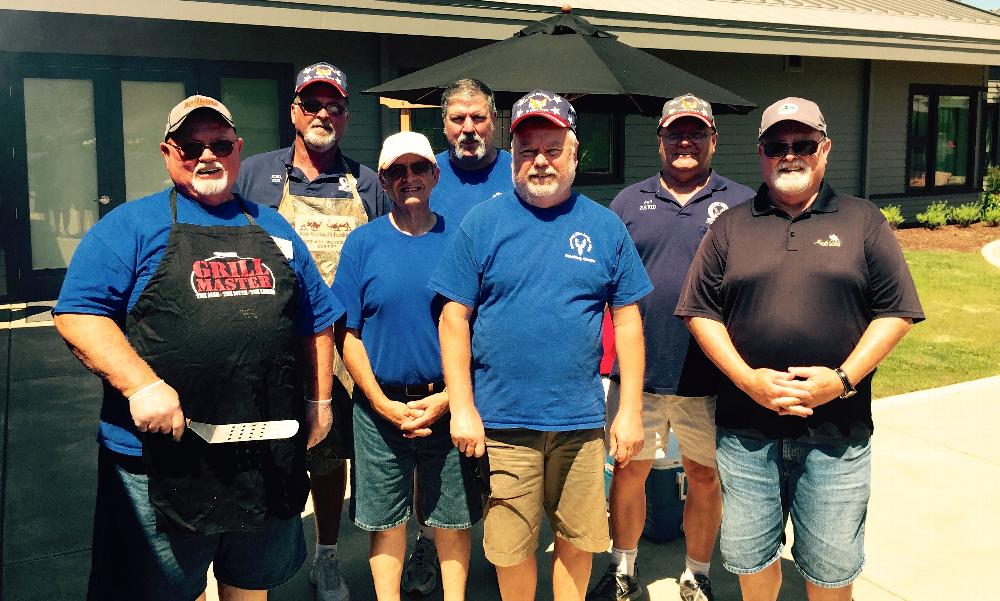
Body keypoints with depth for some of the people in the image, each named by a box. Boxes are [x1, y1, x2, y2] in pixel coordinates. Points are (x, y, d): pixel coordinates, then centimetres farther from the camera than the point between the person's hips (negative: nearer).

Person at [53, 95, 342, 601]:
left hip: (270, 457, 4)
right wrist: (142, 385, -21)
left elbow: (316, 321, 17)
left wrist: (321, 400, 11)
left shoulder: (274, 229, 13)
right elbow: (78, 314, -10)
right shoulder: (131, 226, -1)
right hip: (165, 458, -4)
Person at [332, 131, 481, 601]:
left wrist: (448, 398, -9)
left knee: (453, 517, 11)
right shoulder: (363, 242, 0)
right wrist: (385, 404, -9)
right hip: (380, 407, 0)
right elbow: (347, 334, -1)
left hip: (448, 404, 0)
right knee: (386, 519, 12)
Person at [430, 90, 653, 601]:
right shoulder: (481, 223, 0)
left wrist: (631, 410, 1)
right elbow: (455, 318, -1)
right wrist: (462, 408, -6)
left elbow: (627, 320, 5)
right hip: (501, 421, -1)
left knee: (576, 540, 13)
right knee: (510, 546, 9)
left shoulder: (605, 226, 4)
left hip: (581, 422, 1)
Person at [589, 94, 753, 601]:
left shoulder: (741, 204, 3)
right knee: (628, 472, 12)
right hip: (637, 372, 1)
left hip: (709, 376, -1)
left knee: (705, 477, 12)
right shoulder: (629, 202, 7)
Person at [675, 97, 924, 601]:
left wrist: (843, 379, -12)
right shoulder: (731, 226, 6)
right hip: (746, 431, 1)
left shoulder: (863, 222, 4)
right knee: (750, 556, 14)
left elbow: (895, 313, 1)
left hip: (836, 433, -1)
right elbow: (701, 313, 3)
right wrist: (749, 380, -10)